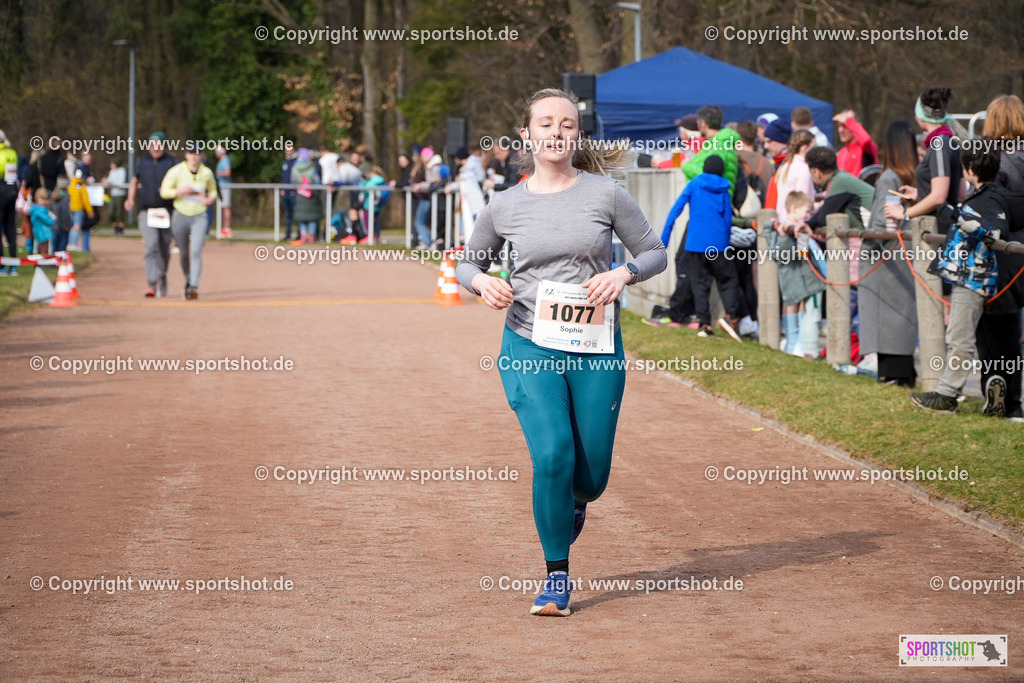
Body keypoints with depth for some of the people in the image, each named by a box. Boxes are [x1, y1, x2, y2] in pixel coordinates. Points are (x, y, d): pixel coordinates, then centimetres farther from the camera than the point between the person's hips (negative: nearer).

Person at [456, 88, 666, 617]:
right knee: (552, 456, -18)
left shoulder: (606, 195, -1)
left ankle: (574, 502, 44)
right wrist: (482, 282, -8)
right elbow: (468, 263, 15)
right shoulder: (504, 207, 1)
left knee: (590, 476, 4)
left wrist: (623, 273, -13)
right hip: (529, 348, -1)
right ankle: (557, 576, -2)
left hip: (596, 349, 1)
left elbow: (654, 252, 7)